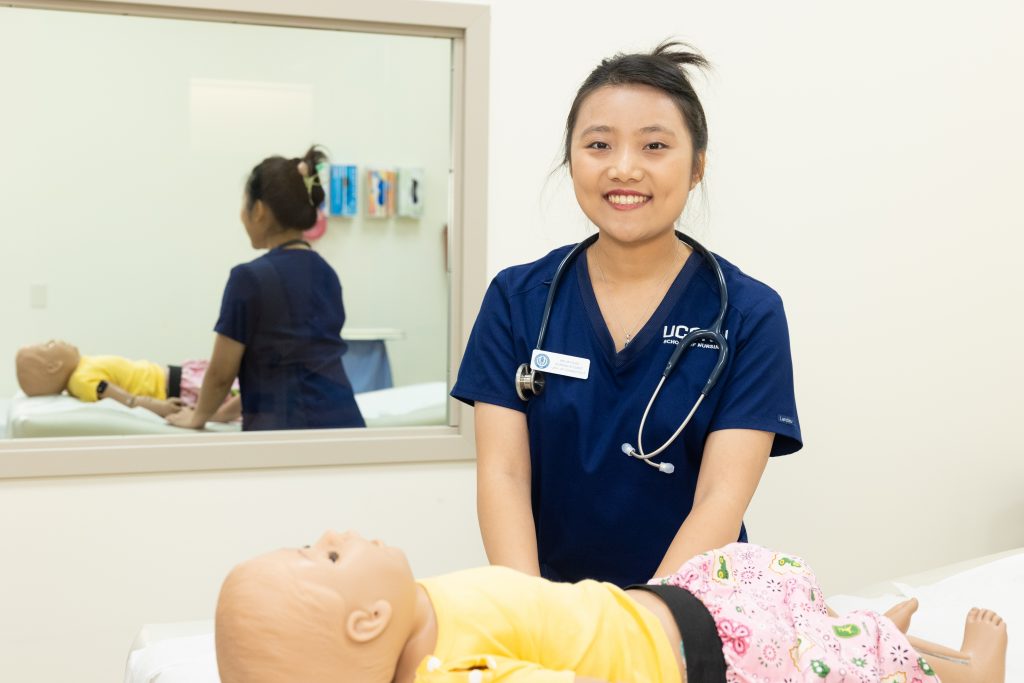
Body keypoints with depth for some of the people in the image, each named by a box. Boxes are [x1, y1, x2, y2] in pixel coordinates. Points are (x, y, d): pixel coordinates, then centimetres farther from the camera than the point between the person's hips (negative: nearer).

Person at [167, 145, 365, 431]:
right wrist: (245, 403, 38)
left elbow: (221, 373, -2)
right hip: (343, 420, 7)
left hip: (287, 429, -7)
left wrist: (197, 416, 18)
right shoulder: (326, 273, 13)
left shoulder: (250, 278, -9)